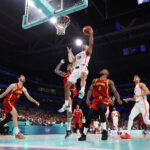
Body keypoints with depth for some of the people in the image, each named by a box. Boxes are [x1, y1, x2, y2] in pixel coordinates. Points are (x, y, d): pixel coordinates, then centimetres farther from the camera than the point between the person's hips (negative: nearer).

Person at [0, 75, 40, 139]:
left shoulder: (24, 89, 6)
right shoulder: (13, 85, -12)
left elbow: (29, 97, 5)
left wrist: (35, 102, -7)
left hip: (12, 103, 8)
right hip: (7, 101, -8)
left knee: (8, 118, 10)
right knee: (15, 114, -23)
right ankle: (17, 133, -25)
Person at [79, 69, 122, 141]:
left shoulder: (109, 82, 7)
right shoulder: (95, 80, 18)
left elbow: (115, 91, -3)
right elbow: (90, 90, 11)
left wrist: (118, 99, -23)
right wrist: (88, 99, -5)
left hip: (104, 100, -3)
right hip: (96, 100, 3)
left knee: (101, 108, -35)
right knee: (89, 116, -10)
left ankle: (104, 131, -25)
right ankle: (84, 135, 2)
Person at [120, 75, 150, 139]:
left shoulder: (141, 84, -1)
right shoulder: (135, 87, 23)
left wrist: (138, 95, -22)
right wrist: (129, 99, 18)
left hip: (143, 104, -8)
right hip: (137, 104, 8)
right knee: (130, 117, -7)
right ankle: (128, 134, -8)